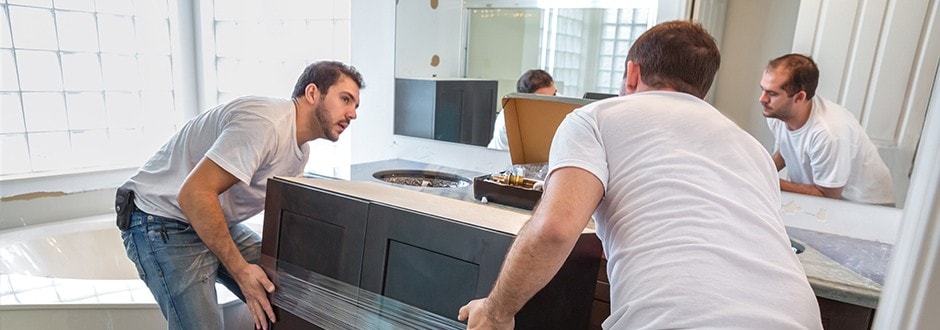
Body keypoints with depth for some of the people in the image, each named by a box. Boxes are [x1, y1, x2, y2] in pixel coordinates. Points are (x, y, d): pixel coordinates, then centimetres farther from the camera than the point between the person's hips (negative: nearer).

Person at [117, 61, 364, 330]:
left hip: (219, 222, 9)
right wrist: (241, 270, -26)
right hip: (164, 223, -8)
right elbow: (194, 195, -31)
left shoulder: (300, 150, 3)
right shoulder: (265, 122, -28)